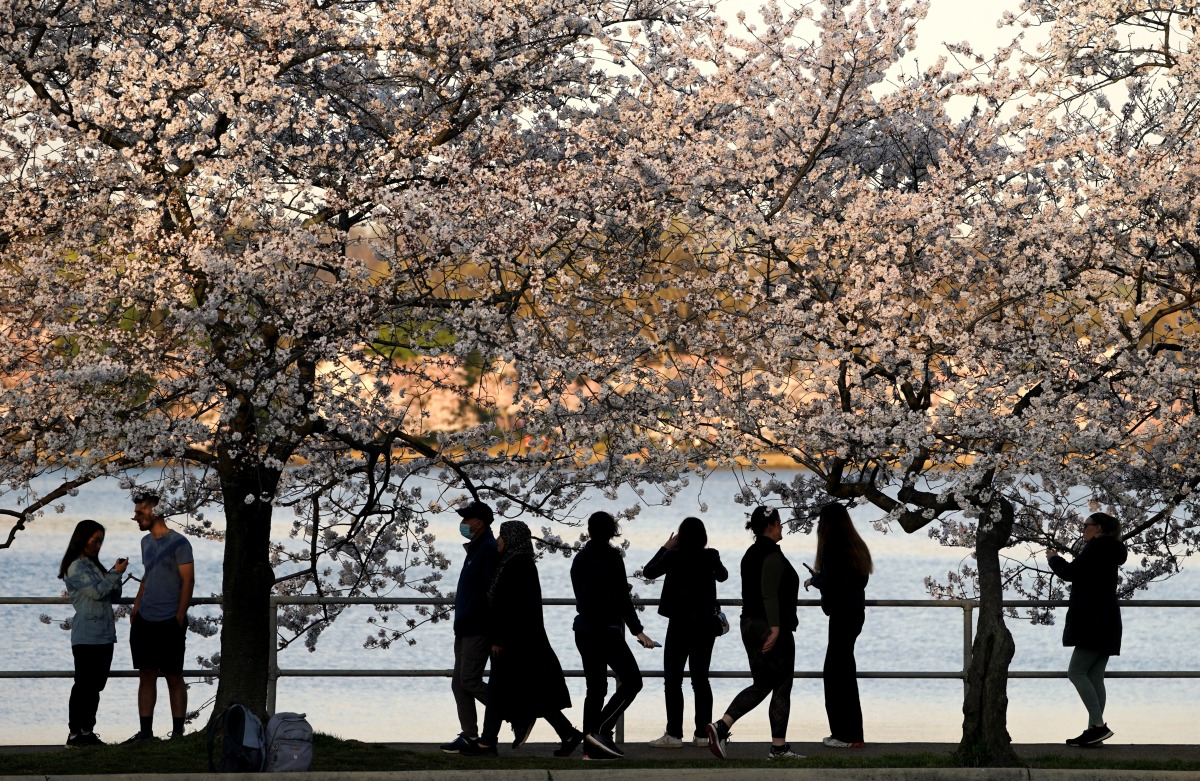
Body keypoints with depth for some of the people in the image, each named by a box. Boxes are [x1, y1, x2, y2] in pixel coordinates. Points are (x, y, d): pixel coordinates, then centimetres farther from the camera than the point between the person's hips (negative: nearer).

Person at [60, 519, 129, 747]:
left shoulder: (94, 565, 17)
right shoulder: (76, 567, -8)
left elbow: (114, 595, 18)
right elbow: (97, 592, -17)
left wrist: (115, 575, 1)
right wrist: (116, 573, -9)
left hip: (104, 635, 8)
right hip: (87, 637, -8)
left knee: (96, 686, 9)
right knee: (83, 686, -7)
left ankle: (87, 731, 13)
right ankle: (74, 734, -4)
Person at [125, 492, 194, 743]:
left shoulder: (178, 543, -9)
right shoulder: (146, 541, 13)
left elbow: (188, 581, -10)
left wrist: (179, 619, -13)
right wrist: (135, 608, 12)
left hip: (169, 621, -7)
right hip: (145, 620, 7)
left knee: (173, 677, 0)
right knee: (146, 675, 7)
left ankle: (178, 732, 5)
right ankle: (145, 731, 10)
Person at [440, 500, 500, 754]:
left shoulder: (489, 550, -15)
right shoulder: (475, 549, 18)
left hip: (479, 630, -10)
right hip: (465, 629, 10)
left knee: (469, 681, -12)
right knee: (459, 684, 8)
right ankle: (469, 737, 10)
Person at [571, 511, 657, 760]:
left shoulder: (580, 558, 12)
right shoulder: (610, 556, -10)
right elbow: (621, 599, -14)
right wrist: (638, 631, -12)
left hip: (583, 629, 8)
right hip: (605, 629, -8)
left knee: (595, 688, 9)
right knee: (631, 680, -3)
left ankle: (591, 748, 4)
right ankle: (601, 730, -15)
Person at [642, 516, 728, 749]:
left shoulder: (674, 557, -10)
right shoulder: (711, 556, -1)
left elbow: (648, 572, 7)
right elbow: (722, 576, 20)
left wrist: (665, 548, 15)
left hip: (680, 624, -4)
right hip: (706, 623, 4)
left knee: (673, 680, 0)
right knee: (701, 679, 9)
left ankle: (674, 734, -6)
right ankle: (703, 733, 7)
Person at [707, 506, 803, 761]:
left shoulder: (752, 554, 15)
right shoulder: (773, 555, -14)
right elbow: (770, 595, -23)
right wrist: (775, 628, -27)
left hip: (750, 625, 9)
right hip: (769, 627, -9)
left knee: (761, 685, 12)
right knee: (781, 687, 1)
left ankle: (721, 726, -6)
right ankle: (778, 747, 5)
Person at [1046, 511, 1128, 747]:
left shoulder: (1097, 547, -9)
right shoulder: (1108, 552, 21)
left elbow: (1070, 573, -14)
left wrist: (1053, 558, 3)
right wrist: (1061, 560, 19)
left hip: (1094, 623, -10)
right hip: (1104, 623, 10)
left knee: (1077, 672, -11)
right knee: (1094, 676, 5)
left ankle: (1098, 725, -18)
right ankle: (1095, 729, -1)